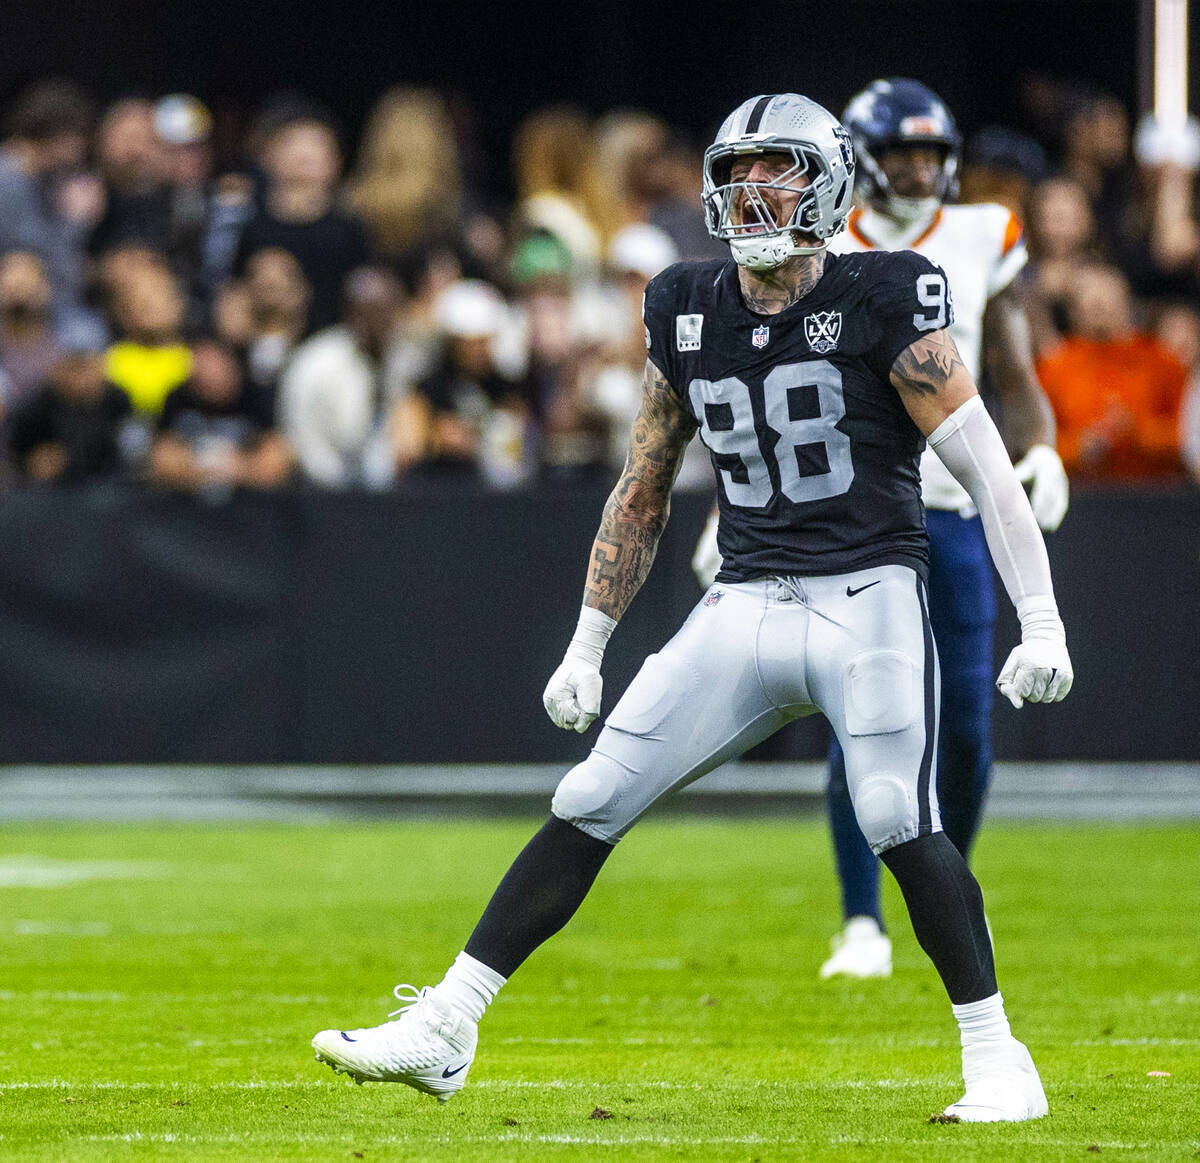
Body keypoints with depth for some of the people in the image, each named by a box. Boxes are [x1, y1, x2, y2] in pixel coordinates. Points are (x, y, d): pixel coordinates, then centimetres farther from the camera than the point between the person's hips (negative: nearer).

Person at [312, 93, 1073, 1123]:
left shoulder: (881, 305, -6)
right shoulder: (690, 314, 8)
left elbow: (986, 467, -7)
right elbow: (643, 493, 18)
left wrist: (1042, 623, -13)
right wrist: (586, 649, 19)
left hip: (868, 599, -4)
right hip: (745, 605, 4)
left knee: (901, 824, -22)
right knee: (589, 806, -2)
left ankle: (996, 1056, -7)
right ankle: (441, 1034, 1)